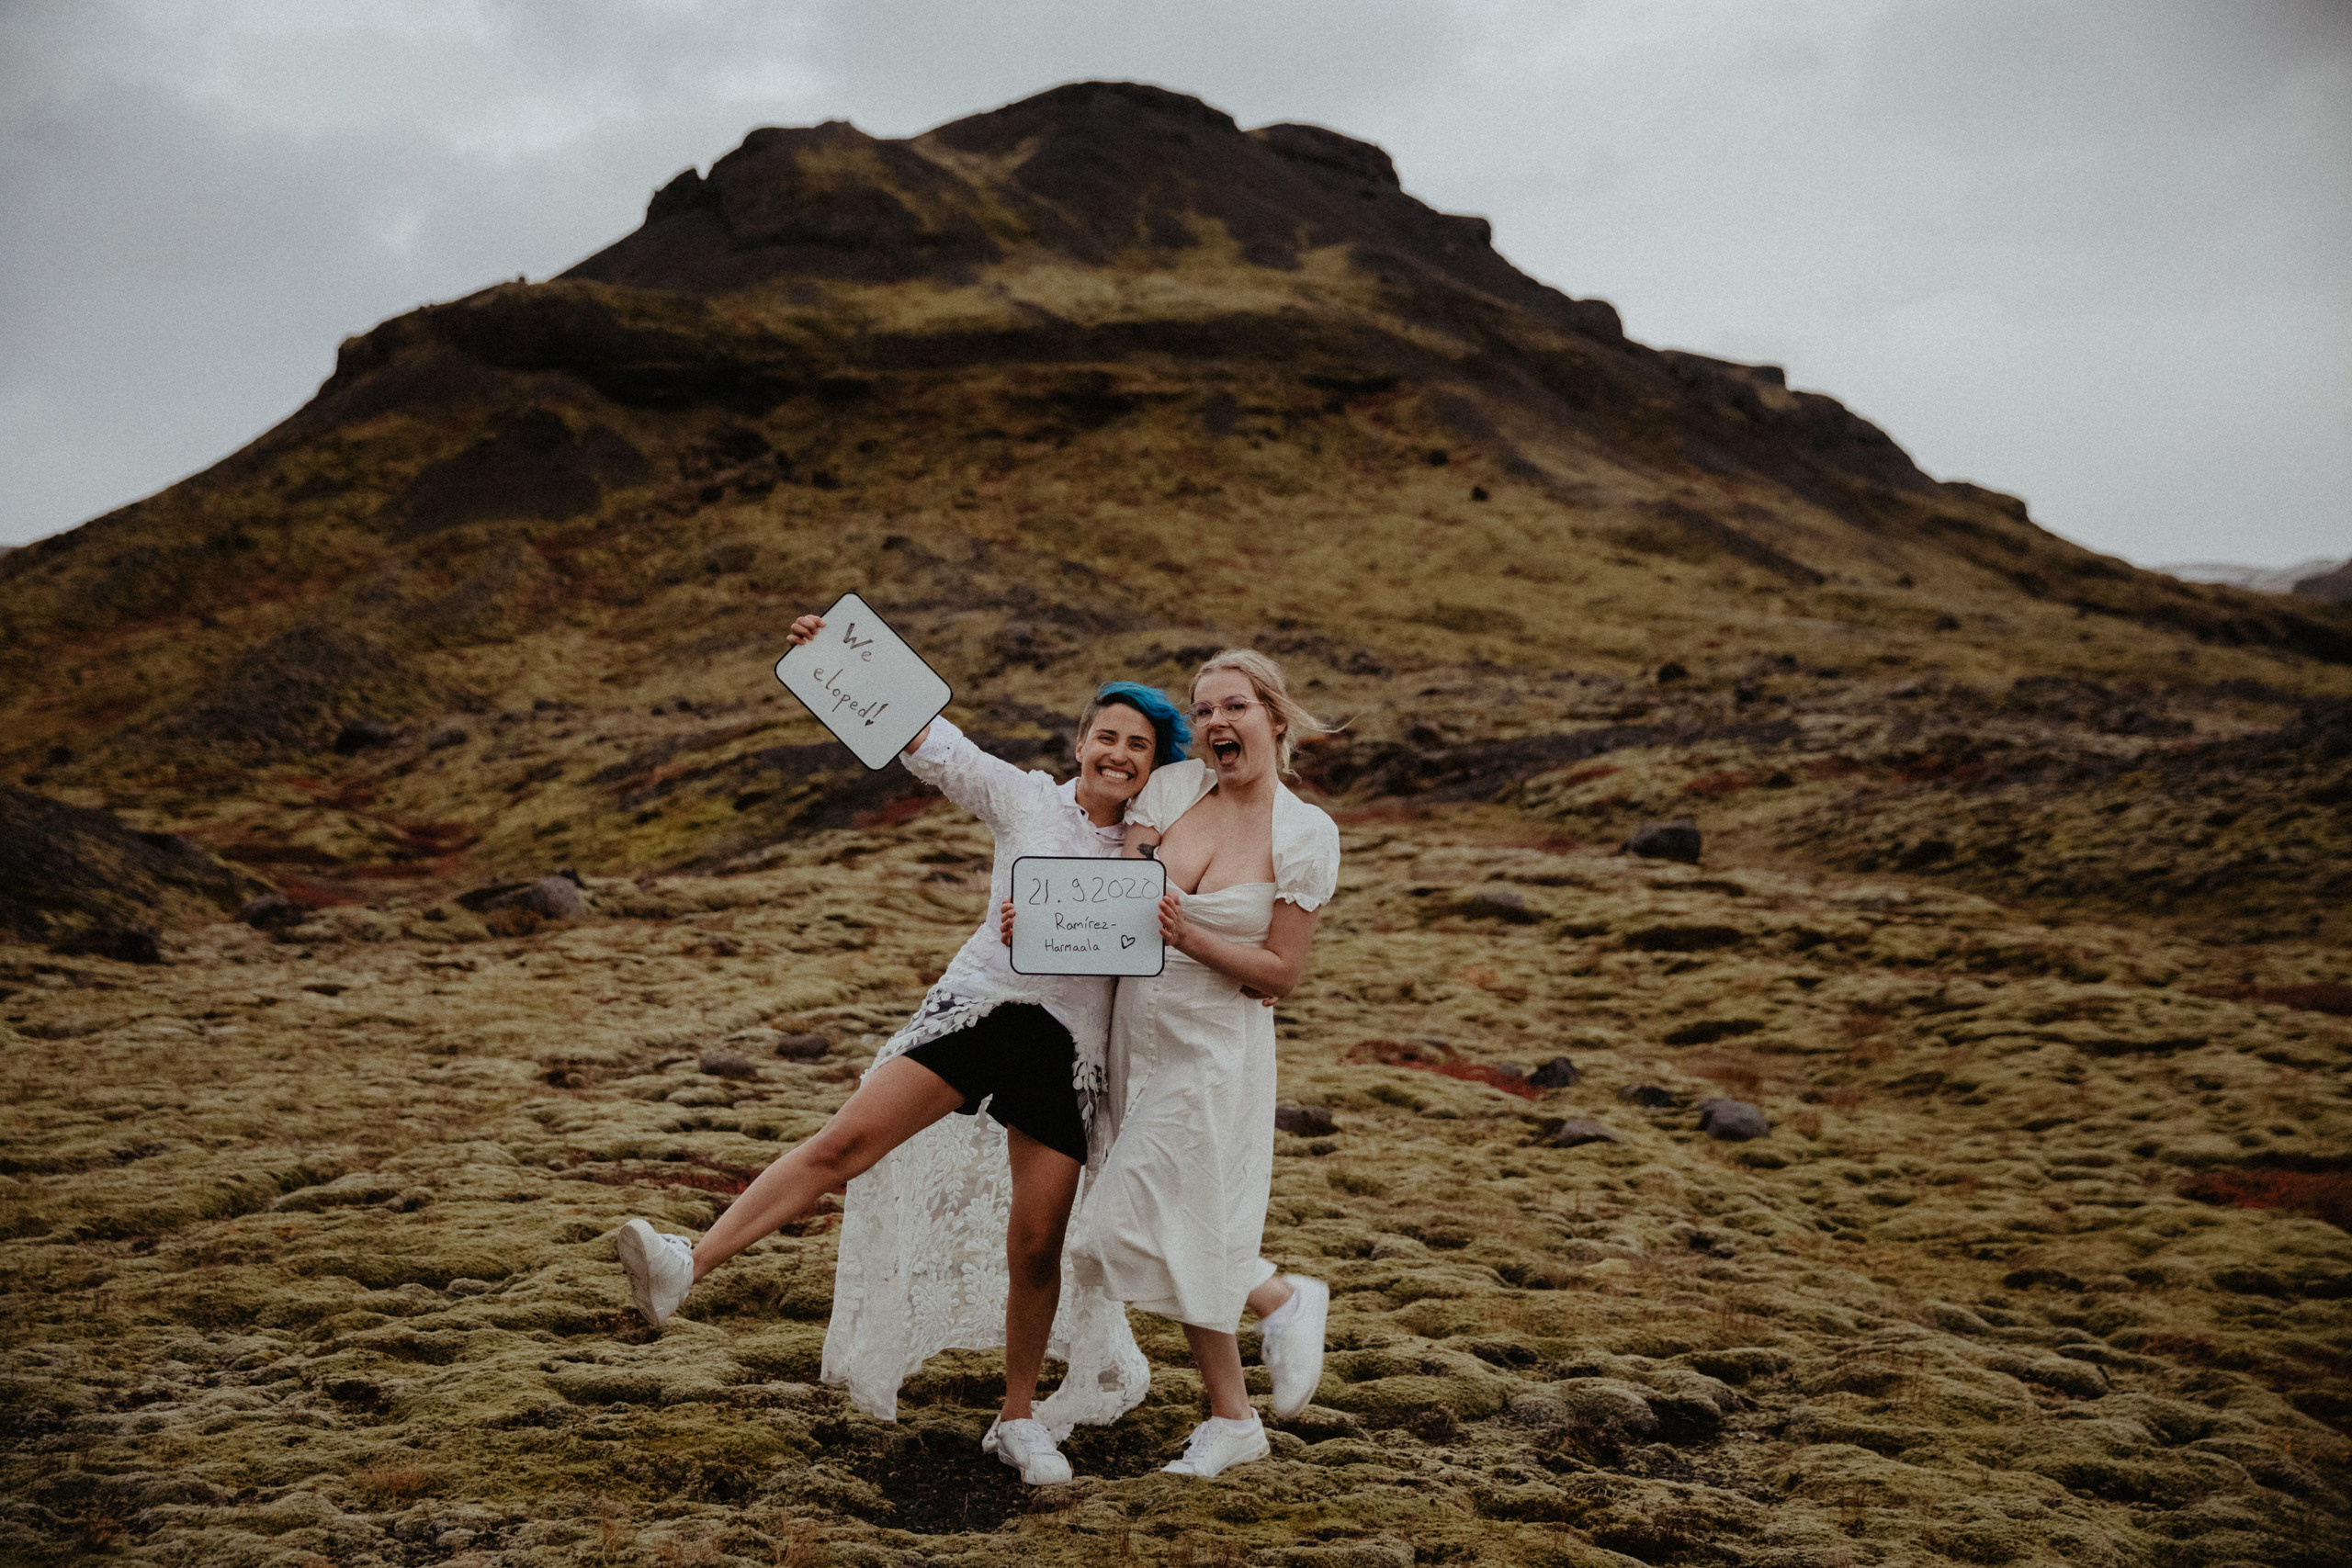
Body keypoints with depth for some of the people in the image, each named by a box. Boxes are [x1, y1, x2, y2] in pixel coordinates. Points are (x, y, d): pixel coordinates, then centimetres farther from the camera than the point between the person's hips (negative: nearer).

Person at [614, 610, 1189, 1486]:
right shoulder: (1025, 801, 5)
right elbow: (928, 738, 2)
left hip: (1070, 1050, 1)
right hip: (981, 1004, -1)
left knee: (1037, 1241, 1)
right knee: (845, 1142, -16)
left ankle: (1020, 1421, 19)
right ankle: (688, 1266, -18)